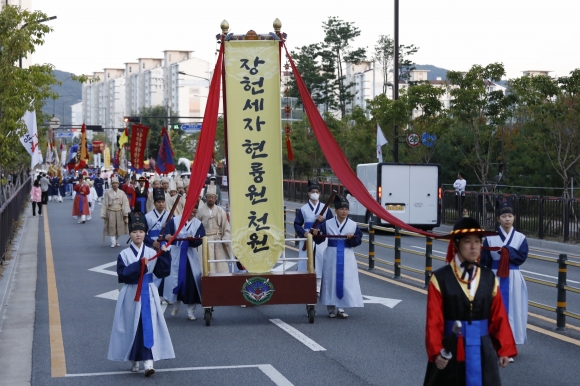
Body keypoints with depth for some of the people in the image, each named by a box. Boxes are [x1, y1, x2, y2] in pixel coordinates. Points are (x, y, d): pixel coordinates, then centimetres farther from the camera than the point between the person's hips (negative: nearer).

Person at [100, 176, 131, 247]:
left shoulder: (122, 193, -1)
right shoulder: (107, 193, -3)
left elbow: (125, 203, -4)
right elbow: (105, 204, -1)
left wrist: (126, 214, -11)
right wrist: (103, 215, -2)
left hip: (119, 213, 2)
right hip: (111, 213, -2)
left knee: (119, 227, 8)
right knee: (112, 228, -4)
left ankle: (116, 241, 24)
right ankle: (113, 242, -3)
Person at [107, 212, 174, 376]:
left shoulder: (151, 253, 4)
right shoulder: (124, 255, -2)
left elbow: (162, 272, -2)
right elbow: (122, 275, -14)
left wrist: (165, 254, -13)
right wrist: (139, 264, -21)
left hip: (148, 294, 1)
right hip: (131, 295, -1)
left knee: (149, 326, -8)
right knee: (132, 327, 5)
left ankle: (148, 361, -12)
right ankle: (134, 360, 21)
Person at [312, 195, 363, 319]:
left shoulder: (353, 225, 2)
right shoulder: (327, 224, 1)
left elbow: (358, 240, 0)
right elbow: (319, 240, 1)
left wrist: (352, 238, -19)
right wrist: (315, 234, -19)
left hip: (346, 257, 0)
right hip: (331, 256, 0)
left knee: (346, 282, -1)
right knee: (331, 281, 3)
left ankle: (341, 307, 7)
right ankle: (331, 308, 12)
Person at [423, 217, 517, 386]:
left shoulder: (489, 278, 3)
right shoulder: (440, 279, -10)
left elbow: (499, 317, 5)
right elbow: (434, 321, -12)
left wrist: (504, 349, 3)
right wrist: (436, 352, -22)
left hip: (482, 351, 3)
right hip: (450, 351, -3)